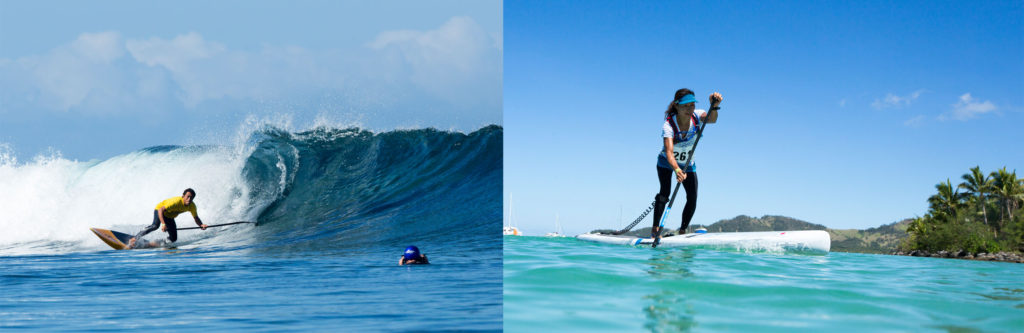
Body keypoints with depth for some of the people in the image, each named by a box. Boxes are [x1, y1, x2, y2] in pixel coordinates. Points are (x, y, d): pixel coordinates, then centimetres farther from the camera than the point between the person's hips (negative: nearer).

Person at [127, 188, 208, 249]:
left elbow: (196, 218, -5)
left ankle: (153, 245, 15)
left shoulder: (192, 206, -18)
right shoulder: (176, 201, -37)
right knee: (155, 225, -36)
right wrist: (163, 224, -52)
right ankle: (134, 239, -36)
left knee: (173, 239, 0)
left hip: (169, 217, 7)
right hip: (160, 210, -7)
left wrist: (201, 225, -27)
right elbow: (161, 210, -40)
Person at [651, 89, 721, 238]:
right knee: (665, 192, -23)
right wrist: (677, 170, -64)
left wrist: (714, 106, -66)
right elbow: (669, 152, -46)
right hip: (666, 163, -3)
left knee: (693, 199, -6)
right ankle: (655, 228, -17)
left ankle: (682, 231, 7)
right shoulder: (668, 125, -32)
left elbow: (712, 119, -44)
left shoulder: (696, 116, -21)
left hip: (688, 164, 4)